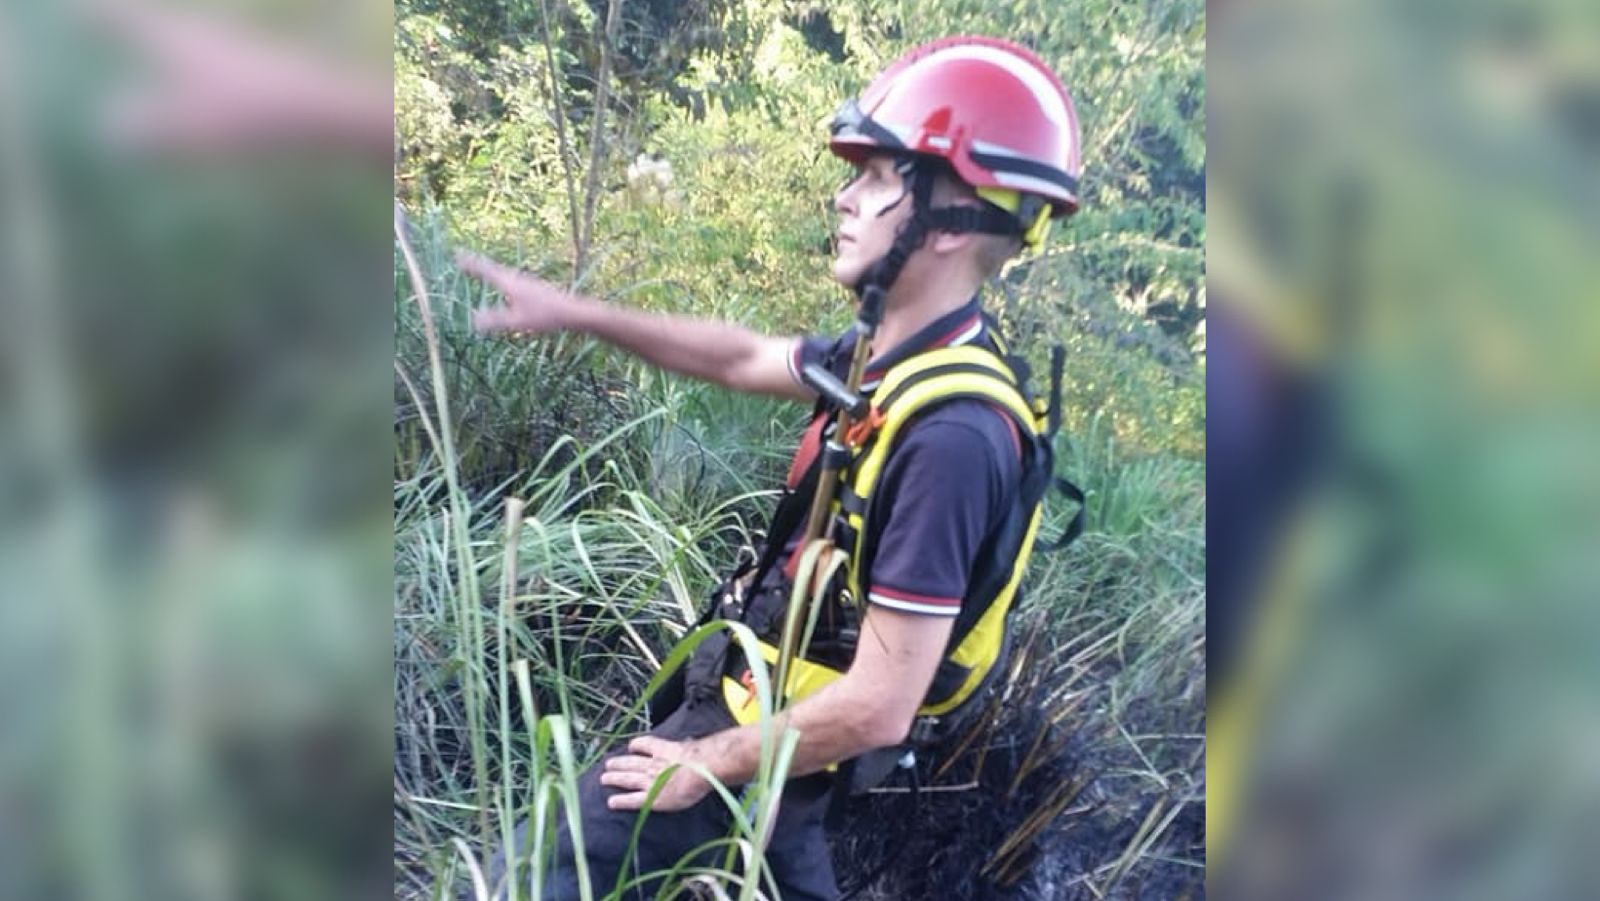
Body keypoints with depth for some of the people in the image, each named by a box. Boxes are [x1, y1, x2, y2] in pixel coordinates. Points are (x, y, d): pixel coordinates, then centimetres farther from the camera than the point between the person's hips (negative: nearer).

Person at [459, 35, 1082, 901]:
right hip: (771, 695, 9)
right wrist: (571, 311, 9)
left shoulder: (951, 436, -34)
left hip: (778, 732, -9)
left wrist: (706, 766, -17)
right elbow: (741, 358, 12)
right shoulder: (897, 357, -6)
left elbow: (879, 709, -31)